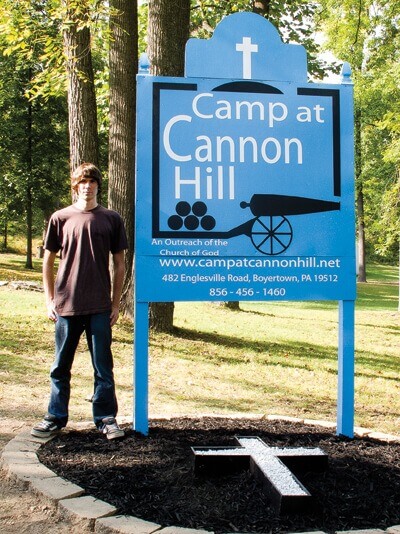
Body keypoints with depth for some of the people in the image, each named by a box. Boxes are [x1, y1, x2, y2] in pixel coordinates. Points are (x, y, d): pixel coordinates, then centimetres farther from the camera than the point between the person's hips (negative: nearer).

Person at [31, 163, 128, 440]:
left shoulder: (111, 219, 5)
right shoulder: (61, 218, 5)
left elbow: (119, 264, 8)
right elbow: (48, 261, 10)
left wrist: (116, 303, 4)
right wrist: (50, 299, 4)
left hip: (100, 307, 0)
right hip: (66, 305, 1)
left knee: (103, 366, 5)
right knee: (60, 366, 10)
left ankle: (107, 418, 16)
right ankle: (56, 417, 23)